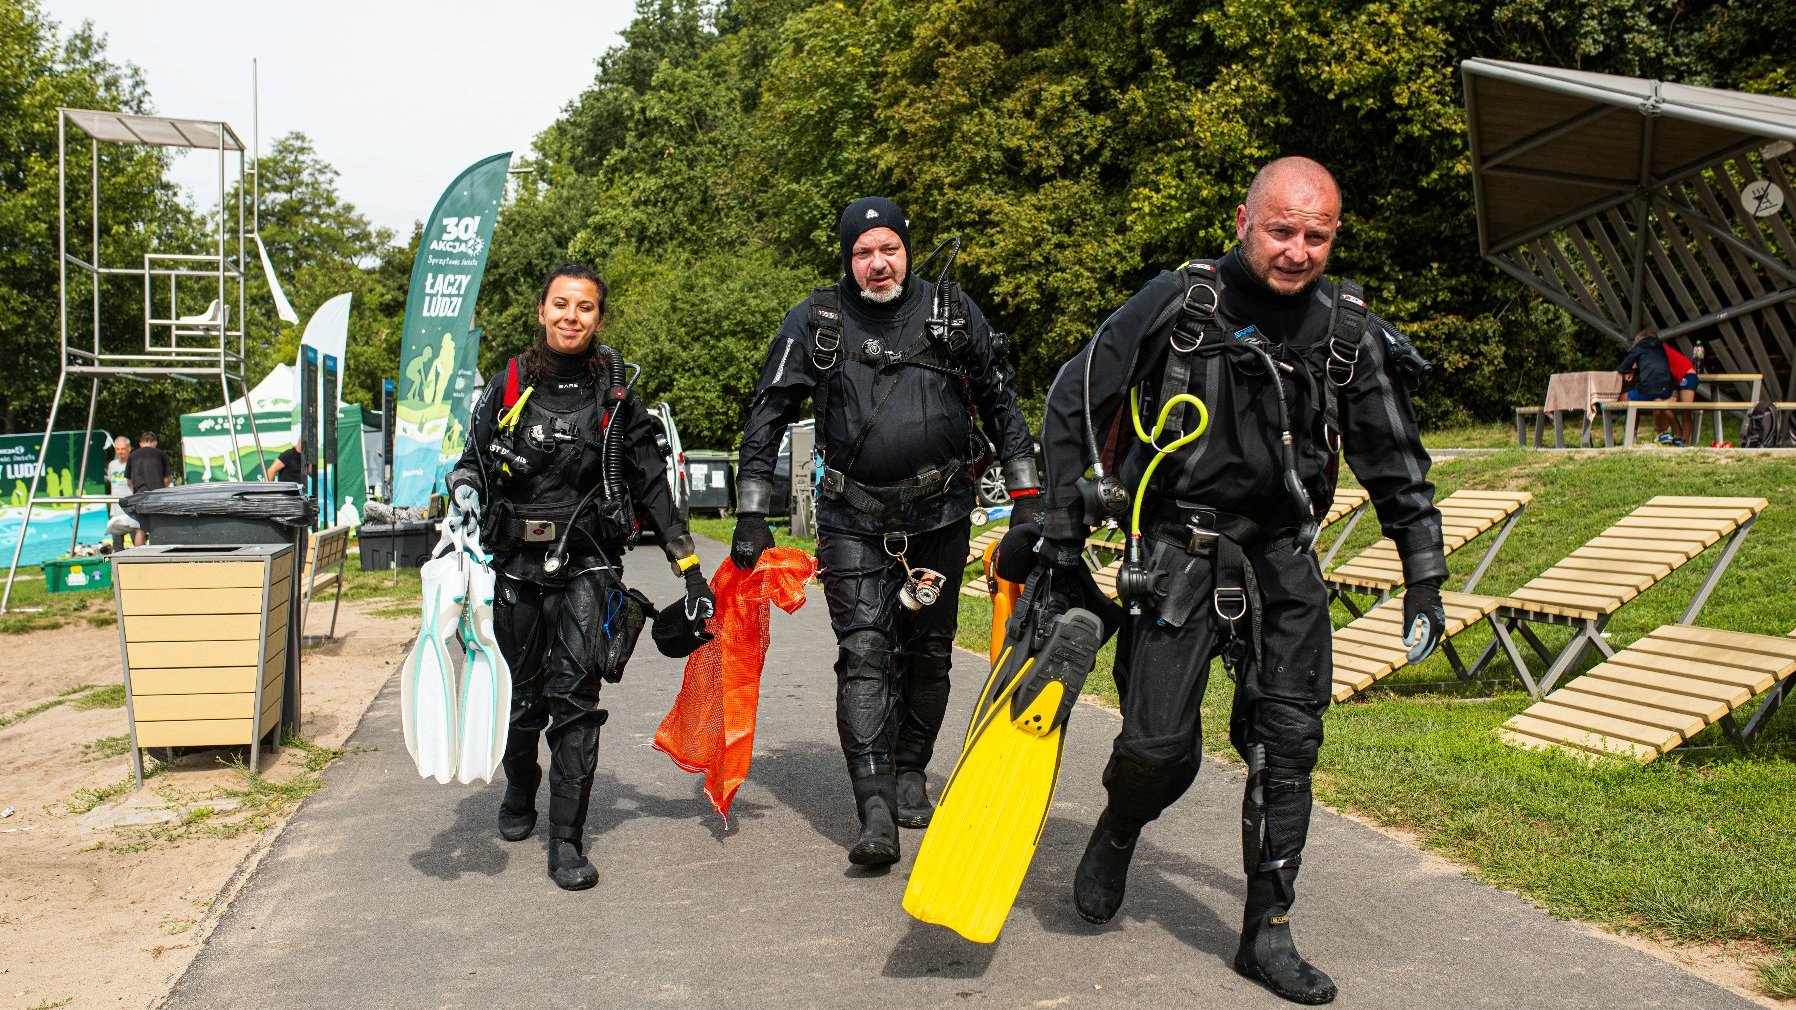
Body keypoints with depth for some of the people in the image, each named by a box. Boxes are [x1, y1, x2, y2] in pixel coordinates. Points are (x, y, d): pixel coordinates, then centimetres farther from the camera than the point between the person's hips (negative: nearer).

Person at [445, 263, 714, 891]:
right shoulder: (509, 386, 6)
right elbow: (470, 463, 14)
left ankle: (567, 839, -6)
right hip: (515, 563, 2)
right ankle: (519, 791, 42)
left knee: (575, 695, -13)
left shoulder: (616, 396, 2)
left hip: (588, 564, -2)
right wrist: (465, 495, -11)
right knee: (524, 697, 12)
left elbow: (653, 485, 6)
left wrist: (692, 571, 3)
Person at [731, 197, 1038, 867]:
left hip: (940, 513, 2)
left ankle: (911, 772, 30)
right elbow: (767, 415, 4)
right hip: (854, 517, -1)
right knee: (863, 650, -12)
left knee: (927, 652, 10)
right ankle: (875, 811, -14)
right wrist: (751, 516, -2)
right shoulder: (814, 321, 1)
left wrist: (1027, 498, 6)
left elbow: (1001, 404, 10)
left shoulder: (951, 310, 3)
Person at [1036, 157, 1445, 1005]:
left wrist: (1424, 576, 10)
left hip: (1282, 561, 3)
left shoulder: (1350, 332, 2)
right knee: (1161, 745, -6)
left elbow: (1395, 460, 11)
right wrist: (1064, 524, -2)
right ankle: (1118, 832, 30)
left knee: (1288, 744, 0)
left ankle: (1267, 935, 14)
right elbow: (1073, 402, -1)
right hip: (1178, 552, -3)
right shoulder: (1176, 303, -9)